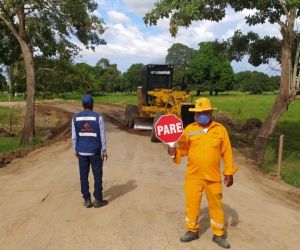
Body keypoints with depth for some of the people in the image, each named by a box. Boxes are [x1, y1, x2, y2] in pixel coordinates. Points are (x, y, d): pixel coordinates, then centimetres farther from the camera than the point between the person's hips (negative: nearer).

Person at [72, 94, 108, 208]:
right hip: (95, 151, -2)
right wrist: (104, 151, 1)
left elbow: (74, 136, 2)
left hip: (81, 152, 3)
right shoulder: (98, 117, -9)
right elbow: (102, 136, -7)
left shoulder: (75, 118, -1)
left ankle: (87, 200, 15)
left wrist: (75, 150, 13)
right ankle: (98, 200, 14)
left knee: (84, 176, 10)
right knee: (97, 175, 8)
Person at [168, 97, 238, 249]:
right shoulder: (189, 129, -2)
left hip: (213, 176, 0)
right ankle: (192, 231, 32)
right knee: (191, 203, 11)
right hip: (193, 175, 1)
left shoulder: (220, 129, -3)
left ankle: (218, 235, 29)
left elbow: (226, 153, 0)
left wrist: (229, 173, -1)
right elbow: (183, 149, 1)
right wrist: (174, 152, -21)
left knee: (216, 204, 12)